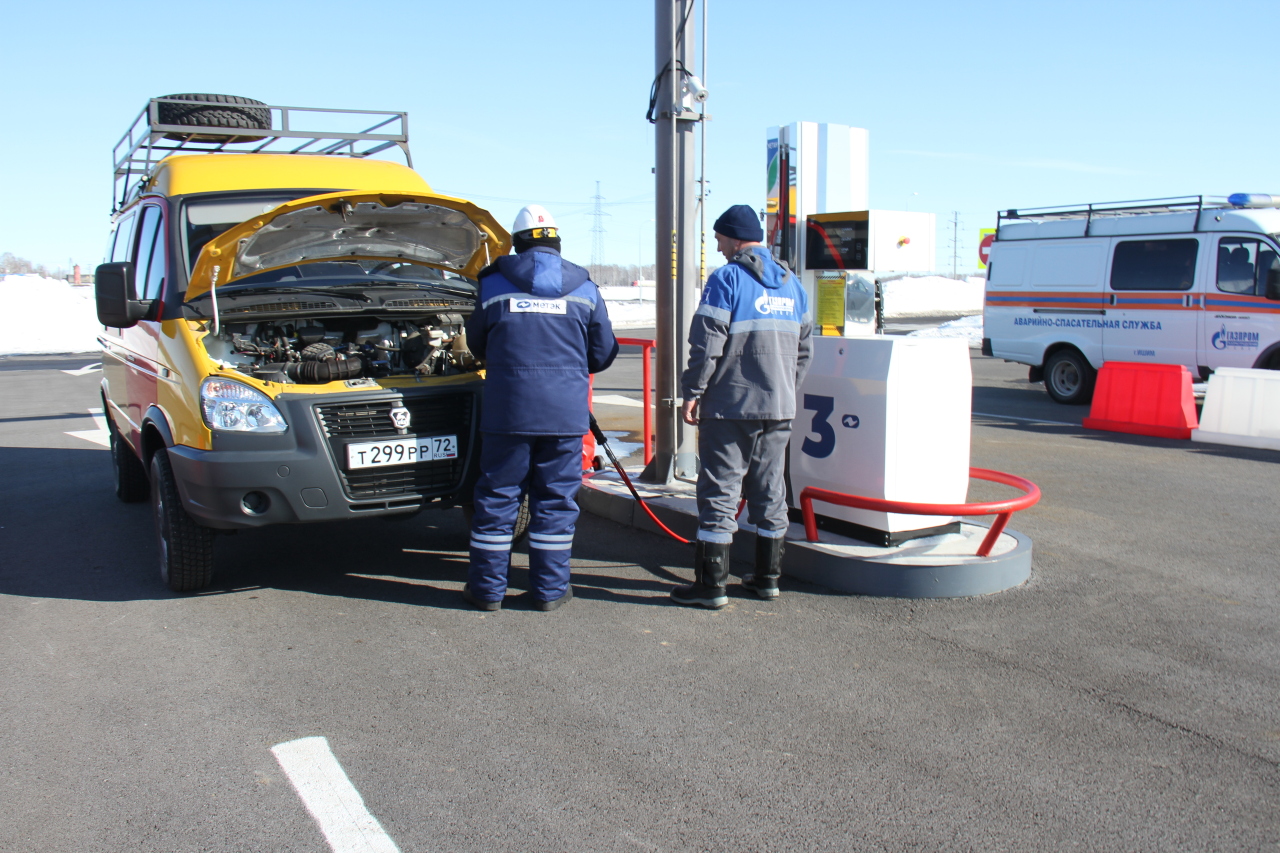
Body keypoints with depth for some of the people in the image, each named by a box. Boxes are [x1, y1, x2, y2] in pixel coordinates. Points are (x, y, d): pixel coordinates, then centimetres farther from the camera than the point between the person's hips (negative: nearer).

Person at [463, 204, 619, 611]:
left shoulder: (494, 283, 5)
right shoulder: (584, 288, 7)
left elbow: (477, 344, 15)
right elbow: (603, 353, 11)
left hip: (508, 408, 0)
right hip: (566, 410, 1)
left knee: (497, 495, 8)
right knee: (556, 499, 8)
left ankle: (487, 588, 14)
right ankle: (549, 589, 13)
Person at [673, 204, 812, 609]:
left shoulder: (727, 279, -9)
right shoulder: (792, 284, 12)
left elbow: (707, 344, -14)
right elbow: (803, 349, 17)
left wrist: (692, 392, -8)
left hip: (730, 406, -7)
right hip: (779, 408, 7)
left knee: (720, 491, -2)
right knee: (770, 491, 14)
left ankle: (711, 585, 1)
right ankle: (767, 577, 22)